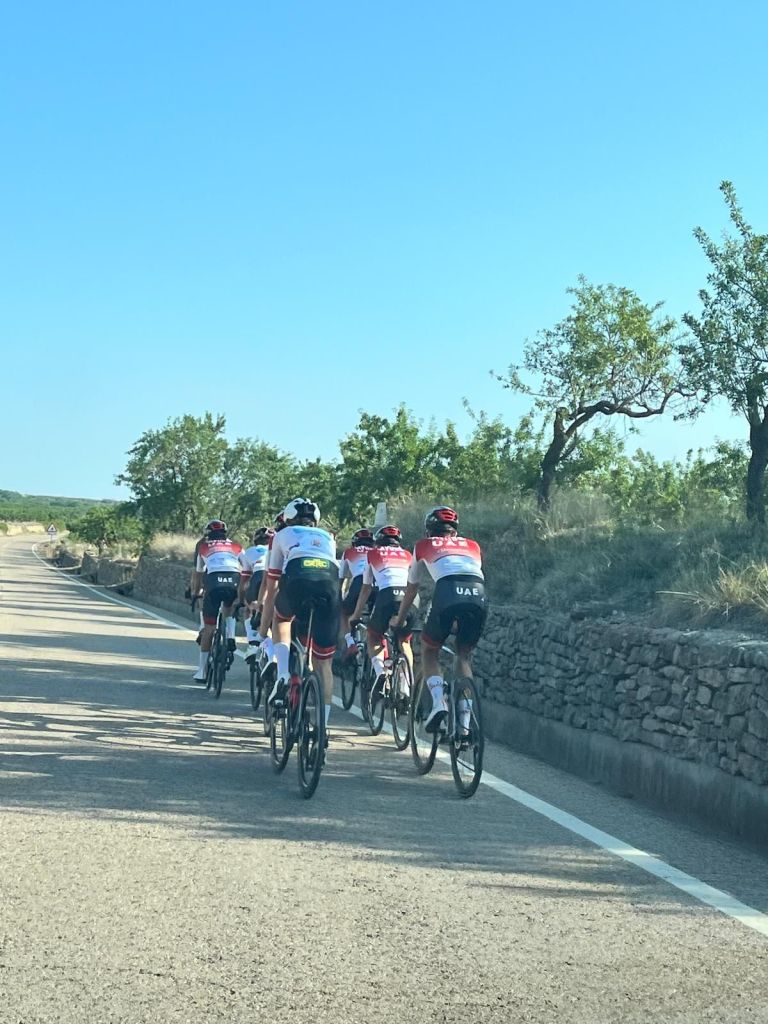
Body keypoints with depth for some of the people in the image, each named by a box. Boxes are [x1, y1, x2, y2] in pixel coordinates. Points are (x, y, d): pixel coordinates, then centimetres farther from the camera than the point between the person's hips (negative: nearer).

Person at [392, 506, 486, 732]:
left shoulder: (424, 546, 29)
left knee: (429, 650, 21)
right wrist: (459, 620, 58)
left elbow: (411, 590, 39)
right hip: (478, 594, 2)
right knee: (464, 655, 20)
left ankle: (438, 702, 0)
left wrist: (398, 621, 55)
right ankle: (465, 720, 9)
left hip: (448, 592, -2)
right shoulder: (472, 546, 34)